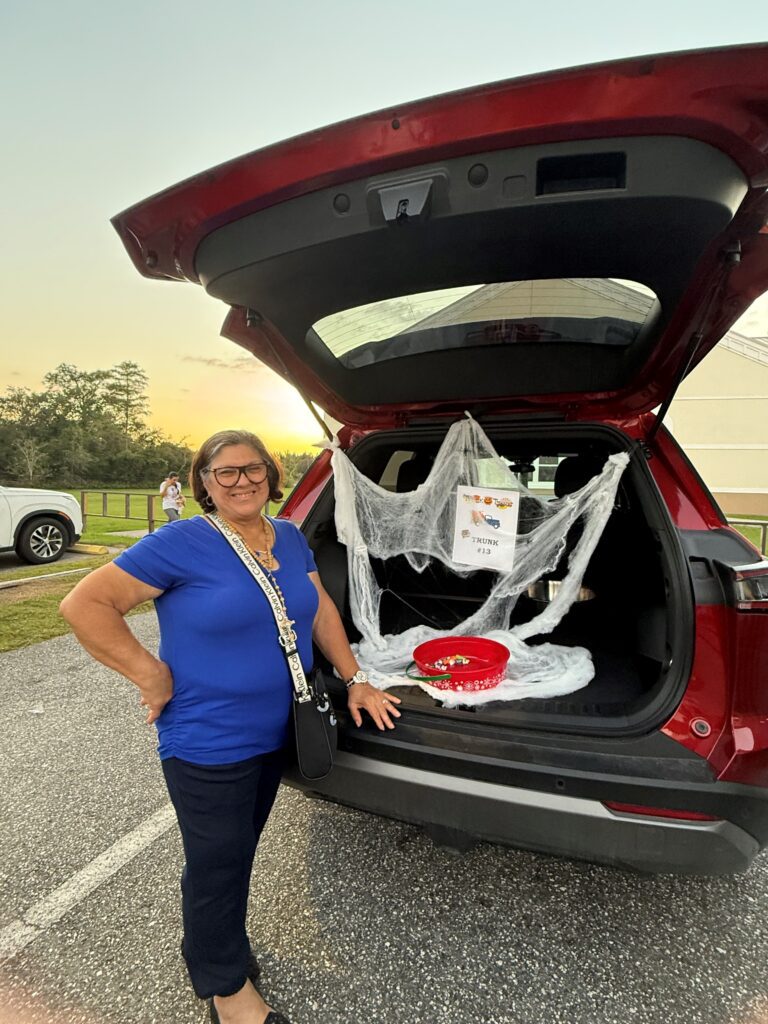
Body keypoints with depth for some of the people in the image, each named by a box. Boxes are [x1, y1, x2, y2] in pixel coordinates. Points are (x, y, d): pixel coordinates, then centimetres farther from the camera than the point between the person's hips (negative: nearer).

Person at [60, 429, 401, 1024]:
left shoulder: (291, 539, 1)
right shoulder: (180, 544, -18)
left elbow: (320, 610, 10)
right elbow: (84, 605, -16)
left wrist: (355, 679, 5)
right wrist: (151, 674, -19)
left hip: (275, 734, 6)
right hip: (209, 744, -6)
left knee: (240, 850, 25)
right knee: (218, 863, 12)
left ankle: (218, 947, 52)